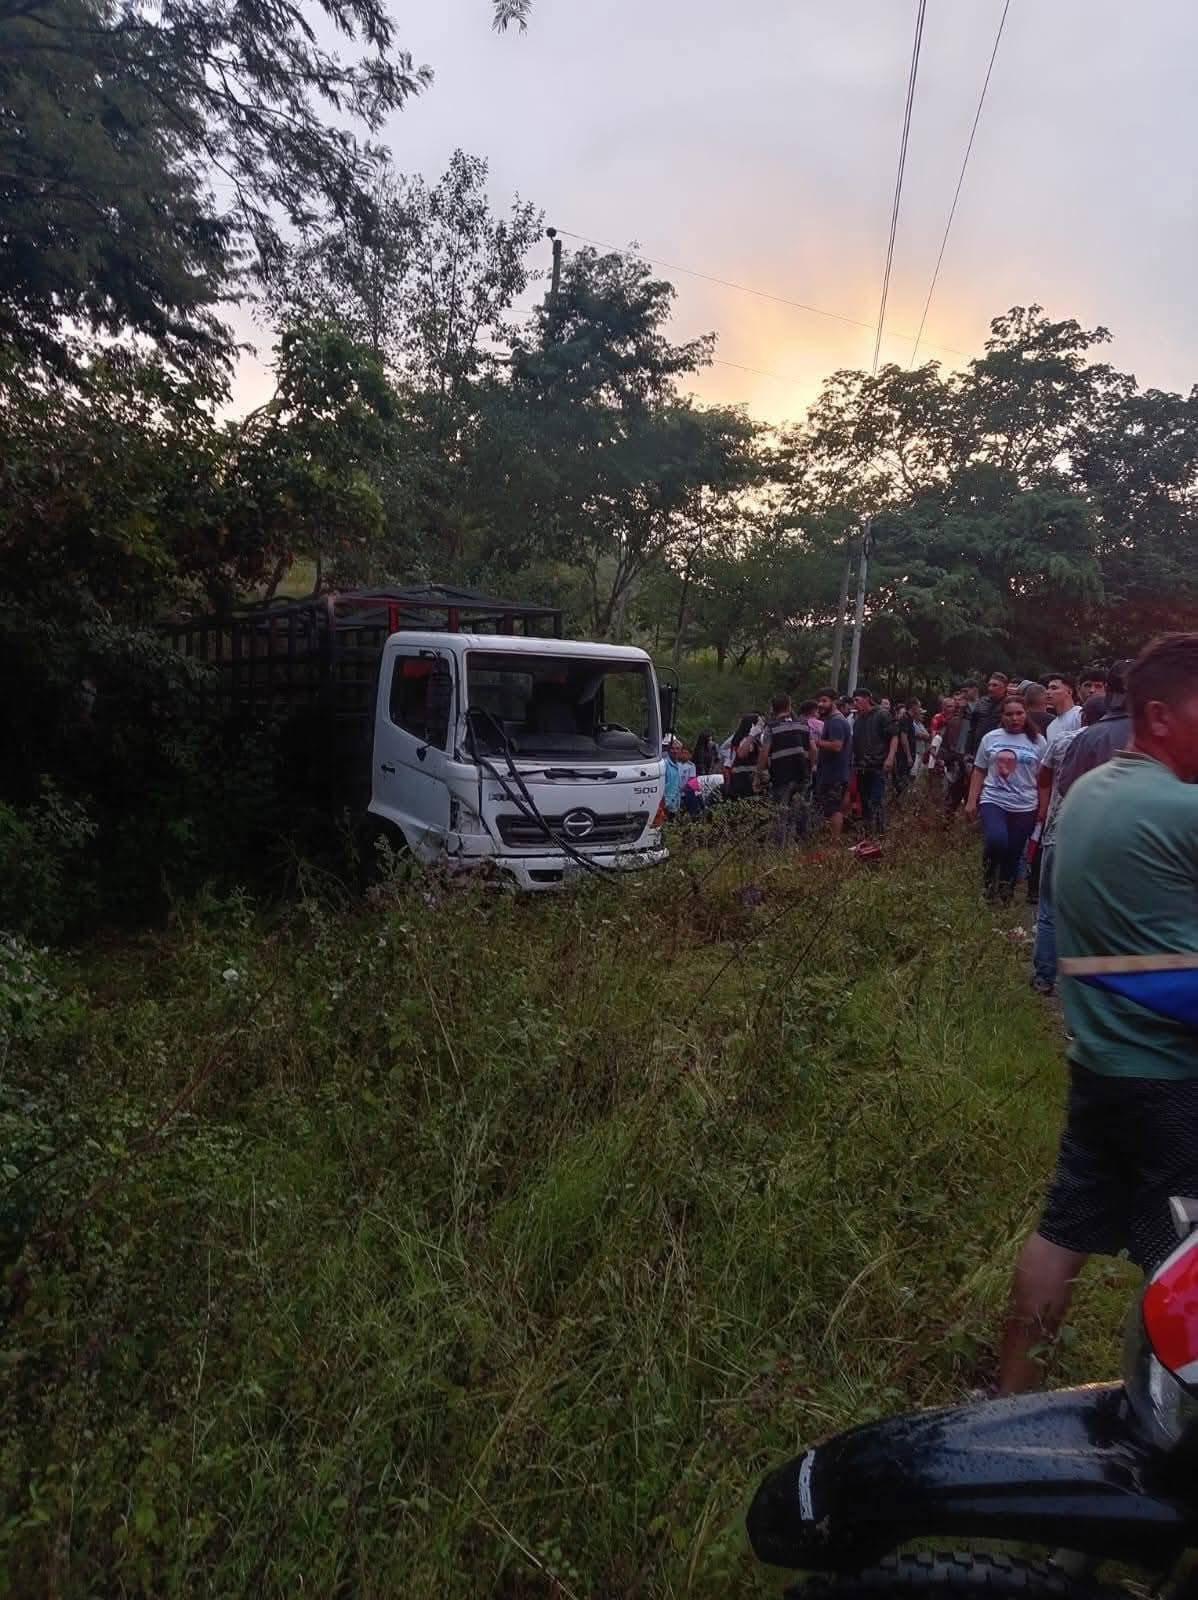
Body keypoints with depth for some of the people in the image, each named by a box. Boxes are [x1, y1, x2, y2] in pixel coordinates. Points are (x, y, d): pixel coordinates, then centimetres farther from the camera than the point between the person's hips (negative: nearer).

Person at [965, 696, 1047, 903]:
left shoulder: (1037, 741, 4)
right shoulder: (990, 738, 5)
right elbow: (979, 772, 8)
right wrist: (972, 801, 3)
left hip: (1024, 807, 1)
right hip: (993, 801, -1)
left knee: (1014, 855, 7)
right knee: (996, 841, -28)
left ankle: (1006, 895, 27)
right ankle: (989, 874, 2)